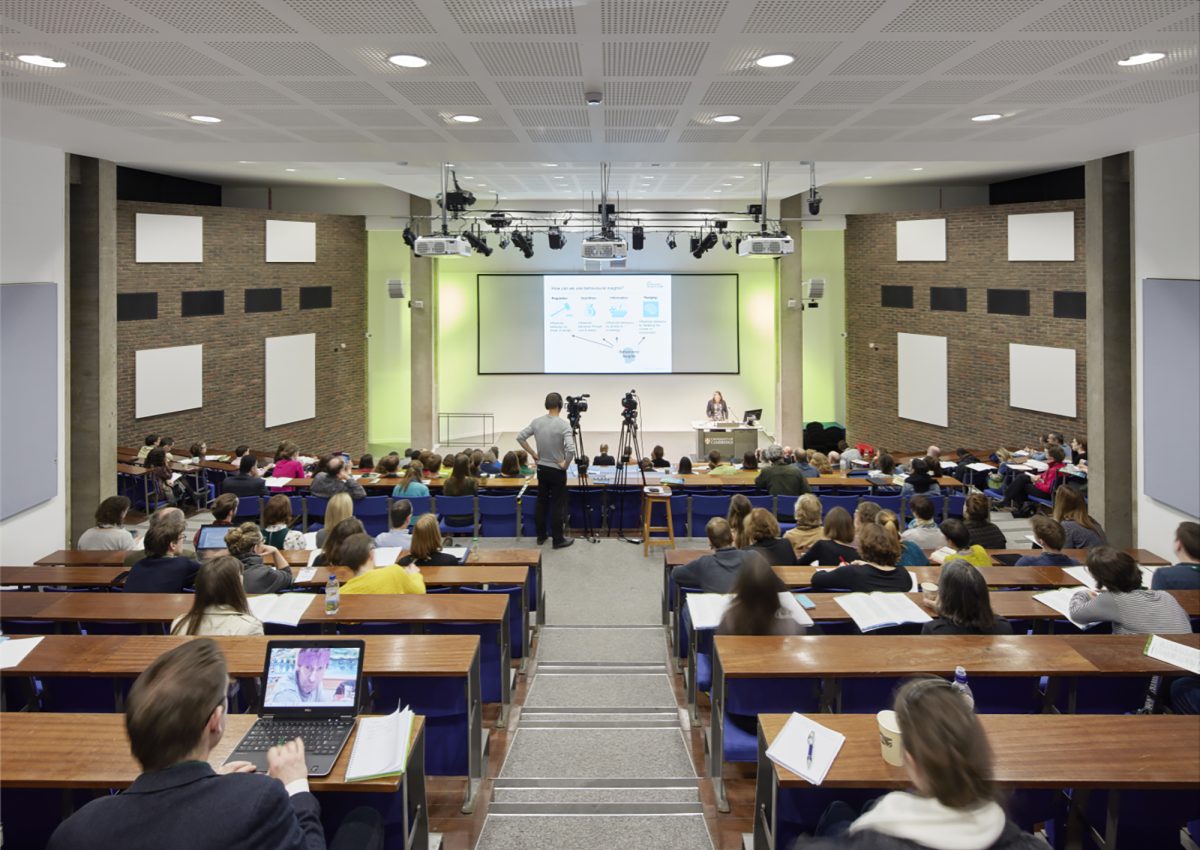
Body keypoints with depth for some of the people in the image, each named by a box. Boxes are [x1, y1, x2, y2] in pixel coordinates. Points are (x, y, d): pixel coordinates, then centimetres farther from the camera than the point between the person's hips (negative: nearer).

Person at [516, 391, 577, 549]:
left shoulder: (536, 422, -3)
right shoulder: (563, 425, -19)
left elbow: (520, 437, 1)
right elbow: (570, 449, -30)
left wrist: (533, 454, 7)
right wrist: (565, 464, -13)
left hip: (541, 469, 5)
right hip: (557, 471, -5)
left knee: (541, 503, 14)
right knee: (556, 506, 1)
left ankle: (541, 536, 21)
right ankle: (558, 540, 7)